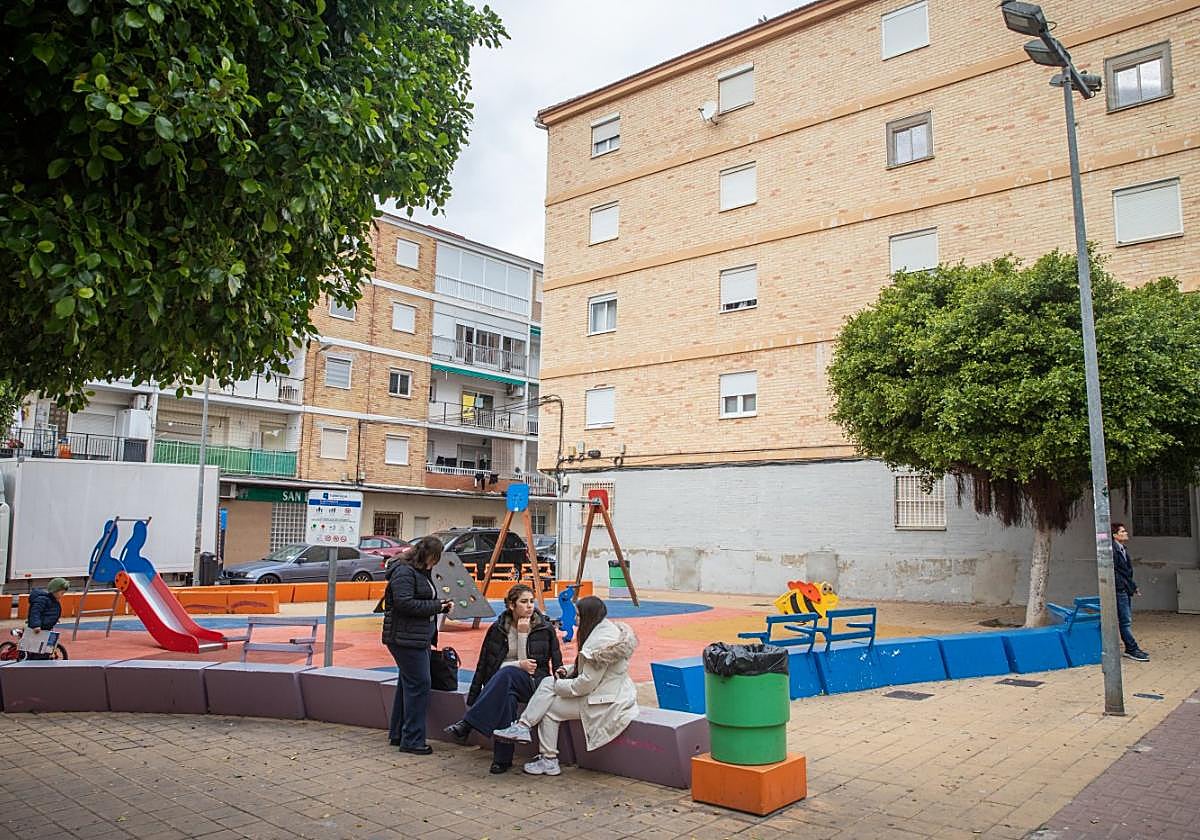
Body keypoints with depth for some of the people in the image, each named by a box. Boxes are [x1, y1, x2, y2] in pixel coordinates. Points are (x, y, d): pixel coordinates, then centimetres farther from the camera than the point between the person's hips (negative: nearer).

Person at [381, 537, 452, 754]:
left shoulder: (422, 572, 18)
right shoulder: (404, 572, -14)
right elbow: (404, 603, -23)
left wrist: (440, 606, 5)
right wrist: (436, 606, -17)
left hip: (419, 638, 10)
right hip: (406, 637, -10)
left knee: (408, 684, 16)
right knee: (418, 685, -8)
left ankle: (398, 734, 26)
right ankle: (412, 740, -1)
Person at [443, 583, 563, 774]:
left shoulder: (545, 628, 3)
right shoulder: (497, 629, 6)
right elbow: (484, 665, 8)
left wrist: (523, 634, -11)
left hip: (534, 683, -1)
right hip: (501, 683, 2)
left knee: (506, 674, -36)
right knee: (507, 698, -38)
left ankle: (467, 724, -37)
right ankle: (502, 759, -33)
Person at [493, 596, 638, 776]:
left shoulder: (601, 641, -24)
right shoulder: (610, 628, 7)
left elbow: (587, 683, -23)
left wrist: (559, 686, -8)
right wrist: (568, 673, 6)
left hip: (606, 705, -10)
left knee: (549, 708, -2)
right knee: (547, 682, 3)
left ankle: (549, 761, 12)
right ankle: (522, 726, 1)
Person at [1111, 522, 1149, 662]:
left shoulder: (1123, 550, 17)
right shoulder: (1112, 550, -14)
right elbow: (1113, 571, -18)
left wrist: (1133, 586, 17)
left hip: (1126, 589, 10)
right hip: (1119, 590, -10)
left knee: (1127, 621, 12)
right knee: (1125, 621, -7)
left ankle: (1130, 649, 17)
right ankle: (1132, 649, -5)